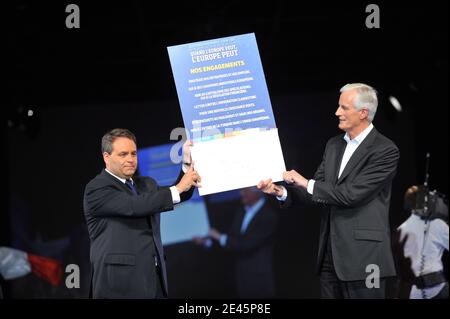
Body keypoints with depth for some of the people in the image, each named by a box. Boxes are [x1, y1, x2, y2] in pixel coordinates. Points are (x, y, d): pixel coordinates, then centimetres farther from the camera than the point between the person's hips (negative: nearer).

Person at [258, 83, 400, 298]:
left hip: (363, 255, -7)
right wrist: (282, 192, -7)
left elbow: (351, 194, -18)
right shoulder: (334, 145, 14)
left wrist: (307, 183, -11)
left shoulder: (385, 151, -10)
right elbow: (315, 191, 11)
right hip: (330, 253, 7)